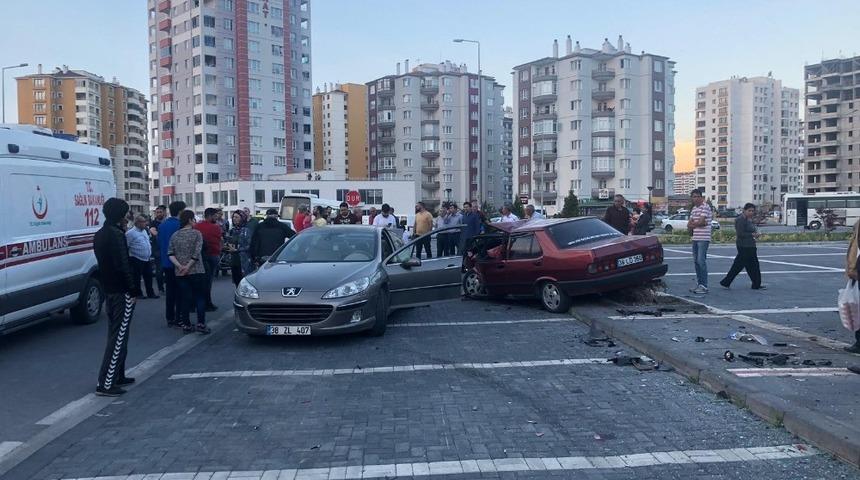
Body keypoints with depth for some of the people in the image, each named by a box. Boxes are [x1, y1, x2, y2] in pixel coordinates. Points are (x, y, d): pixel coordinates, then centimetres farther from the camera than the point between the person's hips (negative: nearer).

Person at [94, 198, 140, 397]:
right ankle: (106, 384, -5)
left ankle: (118, 376, 25)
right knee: (118, 337, -6)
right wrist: (133, 290, -14)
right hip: (121, 292, -10)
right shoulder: (116, 235, -17)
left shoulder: (100, 235, 13)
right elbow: (123, 265, -21)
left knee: (116, 335, 17)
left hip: (109, 290, 10)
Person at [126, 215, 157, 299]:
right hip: (137, 260, -8)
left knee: (148, 277, 12)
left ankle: (150, 293, 20)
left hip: (147, 259, 8)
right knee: (137, 278, 5)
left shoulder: (144, 231, 12)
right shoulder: (130, 233, -14)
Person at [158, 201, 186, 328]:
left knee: (169, 291, 13)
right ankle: (179, 319, 3)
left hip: (166, 263, 7)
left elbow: (159, 243, 13)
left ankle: (169, 318, 17)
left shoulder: (162, 225, 7)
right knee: (179, 291, 1)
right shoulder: (179, 225, -16)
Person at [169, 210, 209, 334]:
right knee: (200, 297, 3)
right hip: (196, 271, -4)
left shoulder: (175, 235, 8)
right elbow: (197, 253, -14)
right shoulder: (196, 233, -5)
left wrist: (179, 266, -8)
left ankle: (186, 325, 10)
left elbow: (170, 253, 0)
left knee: (185, 299, 8)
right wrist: (188, 267, -12)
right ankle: (201, 324, -3)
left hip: (180, 273, 4)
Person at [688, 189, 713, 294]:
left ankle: (704, 286, -9)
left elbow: (701, 222, -18)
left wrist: (692, 224, 1)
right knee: (696, 261, 10)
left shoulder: (705, 207, -9)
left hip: (703, 238, -9)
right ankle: (699, 284, 17)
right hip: (695, 238, 9)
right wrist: (697, 224, -7)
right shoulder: (694, 208, 17)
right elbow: (689, 225, 12)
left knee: (701, 261, -11)